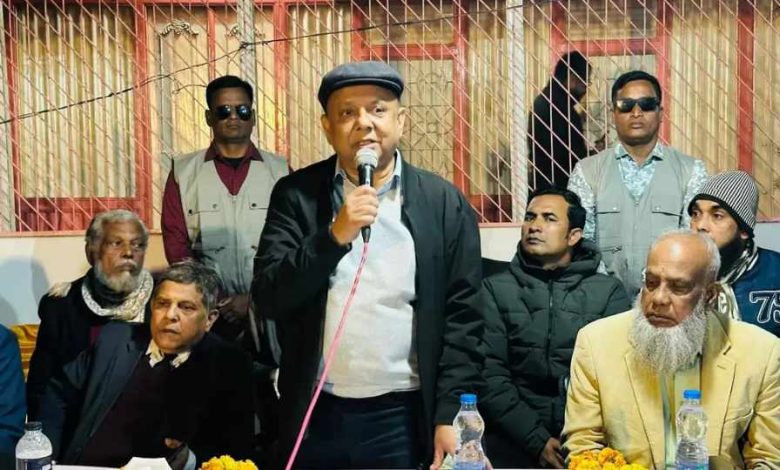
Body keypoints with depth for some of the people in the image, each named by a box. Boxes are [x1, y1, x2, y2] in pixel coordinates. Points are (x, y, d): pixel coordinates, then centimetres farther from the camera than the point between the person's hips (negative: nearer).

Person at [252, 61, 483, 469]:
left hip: (403, 417, -1)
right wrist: (335, 236, -19)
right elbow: (270, 297, -6)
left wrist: (450, 417, -6)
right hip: (314, 415, 1)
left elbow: (461, 320, -2)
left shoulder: (445, 204, -2)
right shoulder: (296, 195, 0)